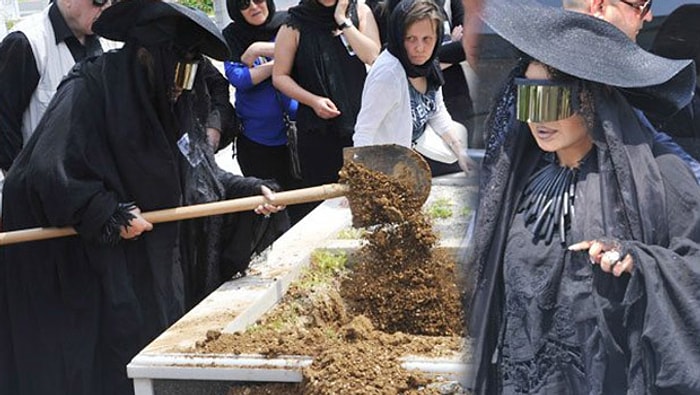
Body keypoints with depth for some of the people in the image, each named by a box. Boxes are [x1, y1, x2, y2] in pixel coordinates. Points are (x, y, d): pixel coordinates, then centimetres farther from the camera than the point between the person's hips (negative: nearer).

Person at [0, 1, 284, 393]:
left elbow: (197, 171, 11)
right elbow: (47, 170, -26)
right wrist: (109, 216, -26)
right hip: (73, 255, -7)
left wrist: (248, 190, -2)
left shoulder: (172, 102, 5)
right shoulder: (88, 90, -19)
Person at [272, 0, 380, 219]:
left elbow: (373, 56, -9)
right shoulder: (295, 25, -1)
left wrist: (343, 21, -10)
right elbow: (280, 76, 2)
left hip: (359, 120, 1)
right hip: (317, 126, -1)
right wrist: (313, 100, -11)